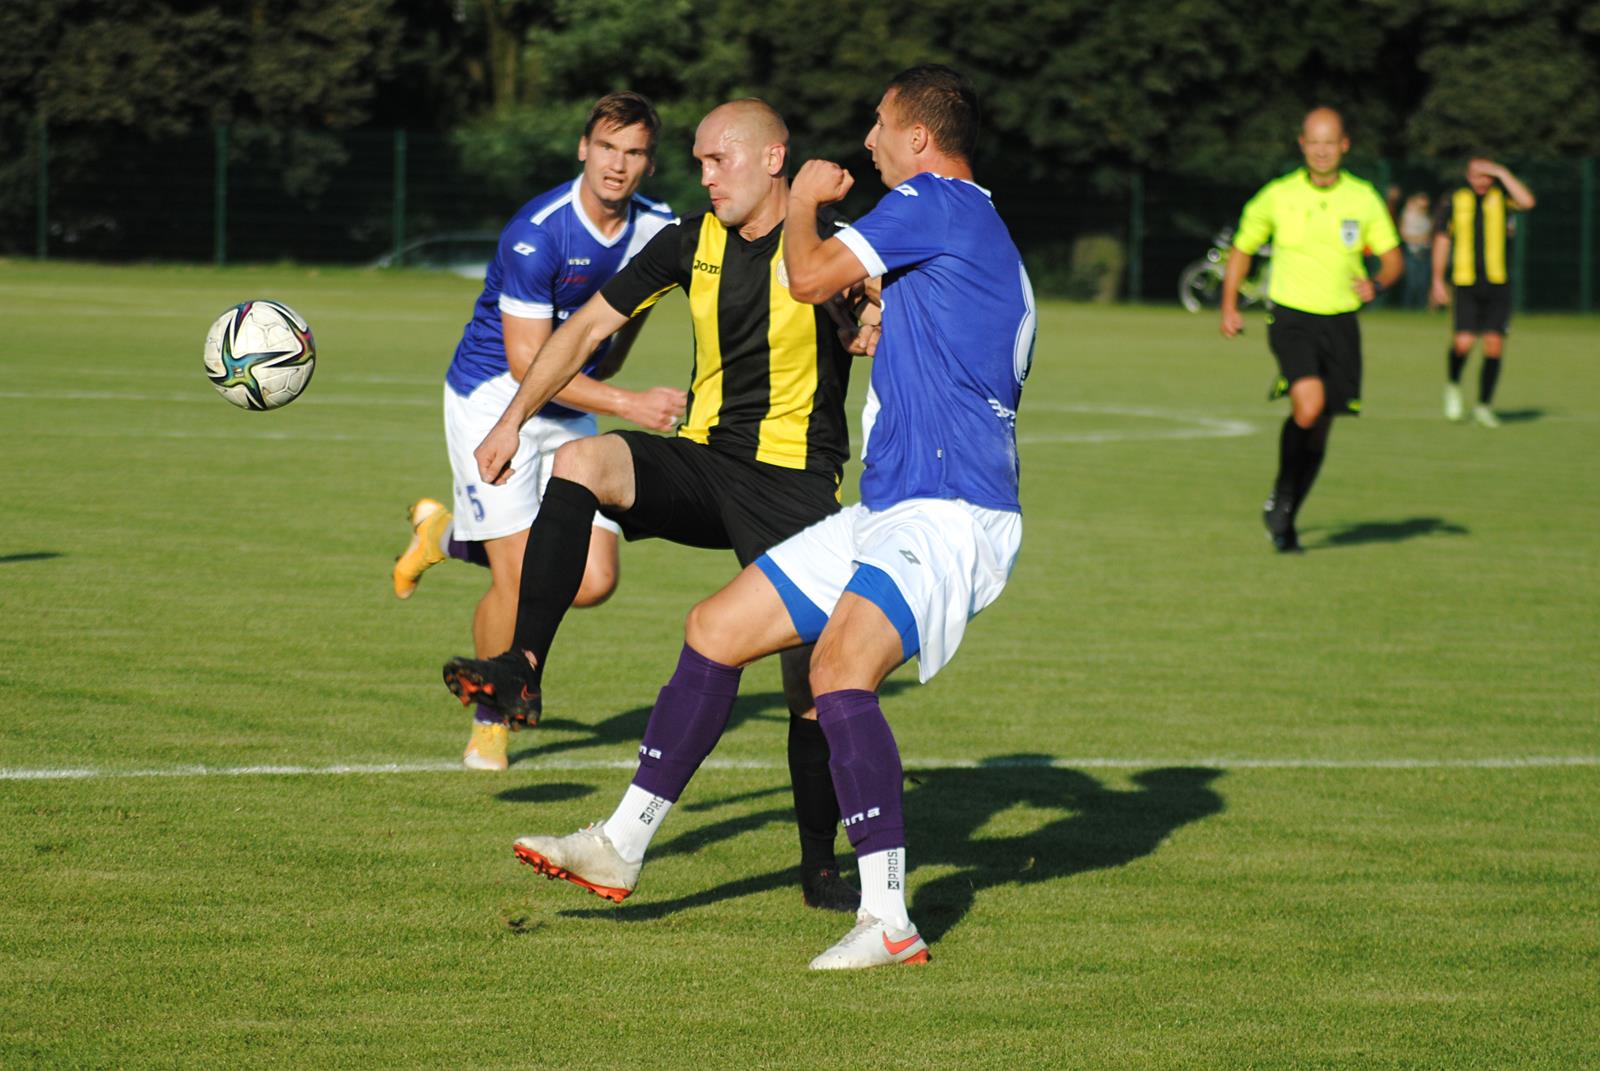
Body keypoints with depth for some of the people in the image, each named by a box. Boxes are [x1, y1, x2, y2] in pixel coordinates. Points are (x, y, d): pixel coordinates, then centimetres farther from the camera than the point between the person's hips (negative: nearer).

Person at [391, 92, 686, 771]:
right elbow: (528, 363, -24)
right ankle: (490, 723, 13)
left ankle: (448, 535, 22)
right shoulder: (537, 233, -24)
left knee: (592, 581, -4)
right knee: (518, 582, -12)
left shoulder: (658, 231, -6)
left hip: (572, 406, 6)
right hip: (494, 399, -6)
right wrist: (629, 405, -28)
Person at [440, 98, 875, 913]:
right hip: (704, 458, 3)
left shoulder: (826, 246, -8)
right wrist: (513, 418, 7)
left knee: (814, 685, -6)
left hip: (794, 481, -3)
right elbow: (590, 325, 11)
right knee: (582, 460, -27)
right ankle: (522, 671, -32)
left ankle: (821, 866, 15)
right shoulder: (693, 242, 5)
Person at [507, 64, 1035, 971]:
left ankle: (889, 921, -31)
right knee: (716, 628, 12)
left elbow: (810, 277, -8)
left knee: (839, 666, -31)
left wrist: (805, 200, 10)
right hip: (887, 513, 11)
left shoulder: (937, 203, -9)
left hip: (946, 518, -11)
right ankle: (622, 846, 20)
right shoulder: (987, 236, 21)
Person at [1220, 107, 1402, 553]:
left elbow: (1392, 258, 7)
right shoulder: (1277, 196, 0)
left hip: (1339, 323, 3)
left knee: (1320, 429, 7)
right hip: (1291, 318, -3)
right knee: (1309, 403, -26)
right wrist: (1229, 307, 3)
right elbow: (1242, 249, 13)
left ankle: (1286, 521, 24)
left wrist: (1377, 284, -16)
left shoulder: (1363, 198, 3)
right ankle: (1281, 496, -4)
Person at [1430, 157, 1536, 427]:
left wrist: (1502, 173, -12)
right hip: (1466, 283, -1)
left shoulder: (1502, 195, 5)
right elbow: (1441, 240, 8)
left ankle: (1483, 406, 9)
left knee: (1494, 344, -4)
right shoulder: (1454, 200, 4)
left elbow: (1527, 202, -16)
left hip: (1498, 283, 1)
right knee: (1464, 342, -15)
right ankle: (1453, 385, 15)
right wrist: (1438, 282, 4)